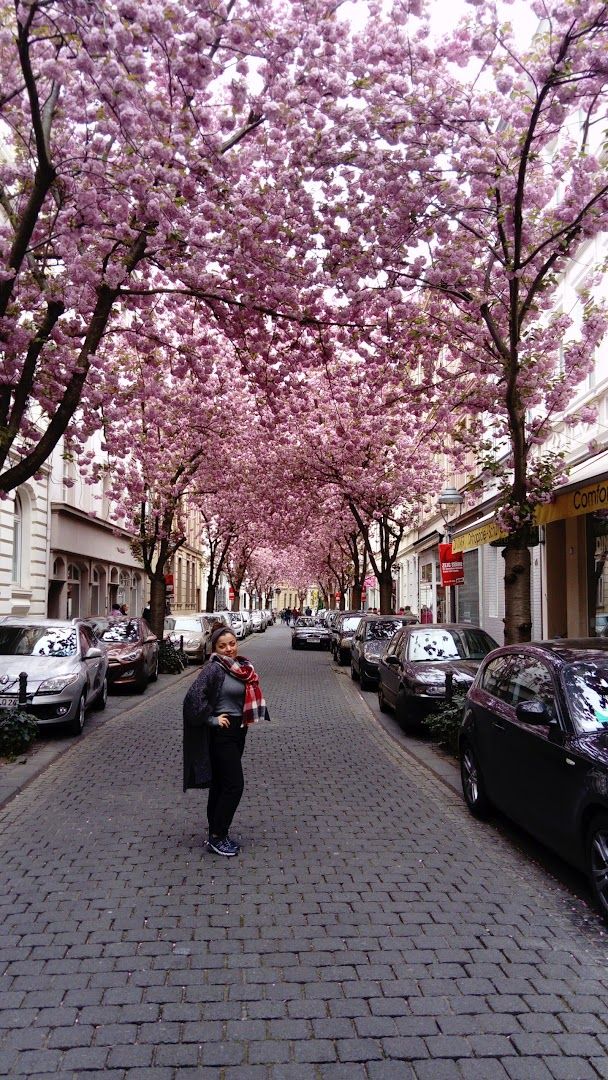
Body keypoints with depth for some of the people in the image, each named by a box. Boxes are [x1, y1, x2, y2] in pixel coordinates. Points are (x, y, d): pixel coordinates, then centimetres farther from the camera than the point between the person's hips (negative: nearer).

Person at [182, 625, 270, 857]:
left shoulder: (243, 667, 6)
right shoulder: (214, 668, -17)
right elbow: (194, 695, -27)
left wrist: (252, 716, 9)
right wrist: (211, 719, -20)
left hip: (238, 731, 7)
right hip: (222, 732, -7)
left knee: (220, 783, 14)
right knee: (234, 785, -6)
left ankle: (216, 833, 23)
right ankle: (216, 837, 4)